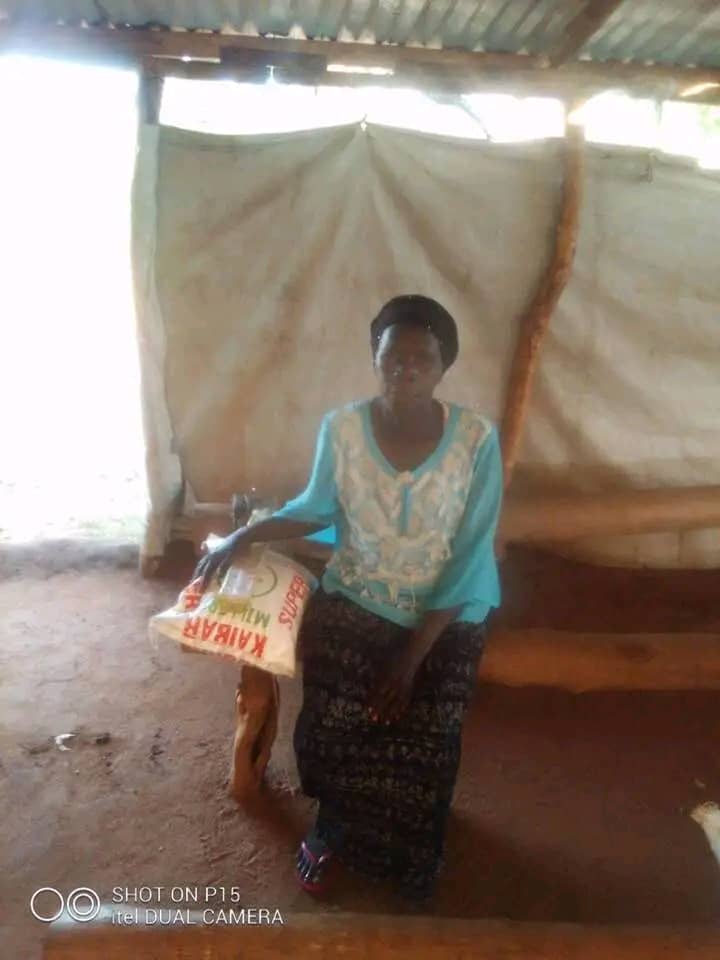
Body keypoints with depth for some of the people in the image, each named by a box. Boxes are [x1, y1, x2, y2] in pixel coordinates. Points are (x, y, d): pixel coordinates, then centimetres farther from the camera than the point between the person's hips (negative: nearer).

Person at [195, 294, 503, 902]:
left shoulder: (476, 439, -19)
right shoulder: (341, 429, -12)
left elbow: (471, 558, -17)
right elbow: (317, 508, 6)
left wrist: (412, 655, -20)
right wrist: (244, 537, -9)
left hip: (445, 615, -1)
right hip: (353, 599, 1)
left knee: (423, 738, -15)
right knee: (333, 725, -17)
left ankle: (411, 854, 20)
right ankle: (331, 825, 19)